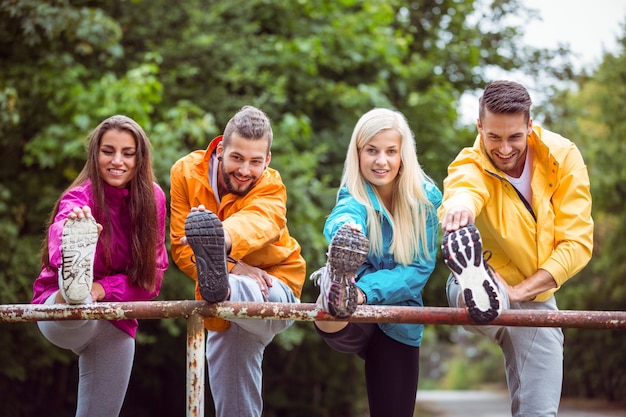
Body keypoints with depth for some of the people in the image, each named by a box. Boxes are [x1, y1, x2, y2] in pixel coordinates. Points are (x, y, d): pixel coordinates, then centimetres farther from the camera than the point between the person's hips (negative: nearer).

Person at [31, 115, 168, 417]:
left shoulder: (153, 199, -7)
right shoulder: (79, 198, -19)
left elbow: (153, 274, -5)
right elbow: (58, 247, -42)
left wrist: (104, 289, -22)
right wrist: (71, 230, -66)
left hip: (116, 323, 5)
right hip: (60, 310, -4)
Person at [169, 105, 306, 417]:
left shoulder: (271, 187, -17)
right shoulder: (186, 173, -11)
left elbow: (257, 223, -42)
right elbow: (181, 248, -16)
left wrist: (225, 239, -65)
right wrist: (232, 267, -33)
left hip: (274, 288, -3)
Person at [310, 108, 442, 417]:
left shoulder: (426, 198, -3)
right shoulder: (354, 197, -9)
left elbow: (421, 268, -9)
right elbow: (344, 218, -34)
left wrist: (366, 291, -26)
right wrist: (345, 230, -60)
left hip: (400, 327, 4)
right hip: (356, 321, -4)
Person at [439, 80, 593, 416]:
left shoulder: (563, 158, -13)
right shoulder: (470, 165, -19)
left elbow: (577, 244, -15)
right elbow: (464, 187, -46)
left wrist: (518, 290, -26)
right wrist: (458, 203, -71)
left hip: (537, 300, 3)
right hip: (485, 281, -3)